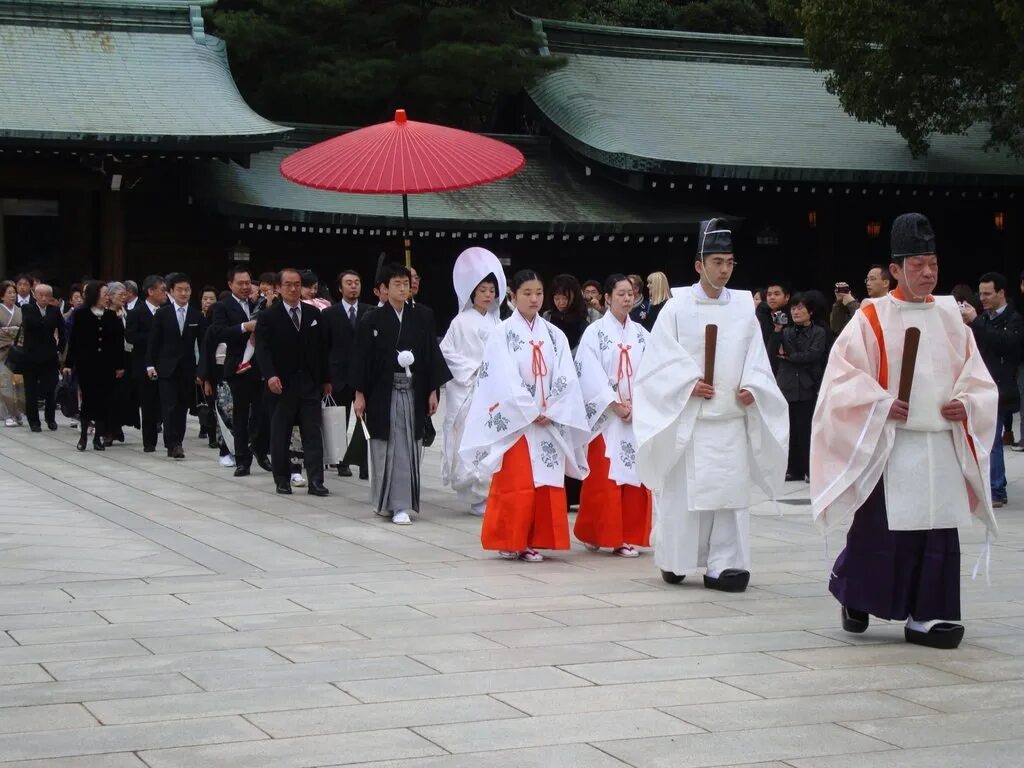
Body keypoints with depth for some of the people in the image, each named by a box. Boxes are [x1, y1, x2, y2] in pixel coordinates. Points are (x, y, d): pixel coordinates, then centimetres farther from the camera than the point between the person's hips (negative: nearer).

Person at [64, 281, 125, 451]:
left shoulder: (111, 316, 4)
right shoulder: (81, 315, -1)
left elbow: (118, 342, 4)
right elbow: (73, 340, -1)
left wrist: (120, 365, 1)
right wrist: (68, 363, -4)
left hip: (106, 365, 2)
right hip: (86, 365, -2)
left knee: (103, 401, 2)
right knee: (88, 399, -3)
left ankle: (98, 436, 10)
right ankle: (83, 434, 9)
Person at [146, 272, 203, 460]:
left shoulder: (196, 316, 5)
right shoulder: (162, 314, 0)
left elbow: (201, 344, 5)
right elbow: (153, 341, 3)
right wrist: (150, 365, -4)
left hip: (188, 369, 2)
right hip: (167, 367, -2)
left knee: (182, 407, 4)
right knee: (170, 407, -9)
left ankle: (176, 443, 12)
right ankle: (173, 444, -9)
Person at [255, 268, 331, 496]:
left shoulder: (313, 314, 9)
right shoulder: (268, 317, -2)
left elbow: (321, 349, 12)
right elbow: (263, 350, -10)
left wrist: (326, 379, 9)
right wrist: (270, 375, -25)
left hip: (310, 383, 2)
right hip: (282, 384, -2)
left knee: (313, 433, -2)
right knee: (280, 435, 5)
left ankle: (315, 481, -4)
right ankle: (282, 480, 14)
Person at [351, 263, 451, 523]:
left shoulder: (422, 320, 4)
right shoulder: (372, 321, -2)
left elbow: (432, 355, 7)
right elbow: (362, 359, -1)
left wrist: (433, 391, 3)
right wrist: (360, 394, -4)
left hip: (413, 393, 2)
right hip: (383, 392, -2)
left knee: (408, 448, 2)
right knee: (385, 447, 3)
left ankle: (402, 504, 8)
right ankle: (385, 500, 11)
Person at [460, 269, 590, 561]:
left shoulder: (555, 335, 9)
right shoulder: (502, 334, -2)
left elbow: (566, 379, 3)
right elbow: (504, 381, -10)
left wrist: (550, 413, -9)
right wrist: (531, 413, -13)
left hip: (550, 423, 4)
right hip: (514, 422, -4)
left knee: (546, 483, 2)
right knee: (516, 484, -5)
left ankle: (532, 541, 9)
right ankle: (510, 543, 4)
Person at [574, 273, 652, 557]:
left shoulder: (640, 333, 10)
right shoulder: (595, 332, -2)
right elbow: (591, 375, -9)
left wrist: (635, 403, -10)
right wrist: (615, 405, -14)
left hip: (638, 415, 4)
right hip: (605, 415, -4)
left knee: (634, 475, 3)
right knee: (603, 478, -4)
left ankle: (627, 536, 7)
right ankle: (594, 533, 6)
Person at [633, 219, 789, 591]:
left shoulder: (744, 309, 8)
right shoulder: (677, 308, 0)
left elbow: (756, 360, 8)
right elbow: (660, 359, -3)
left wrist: (751, 388, -9)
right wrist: (688, 384, -15)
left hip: (731, 417, 3)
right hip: (685, 417, -2)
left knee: (730, 489, -1)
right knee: (681, 489, 2)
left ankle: (723, 564, 2)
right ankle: (674, 560, 16)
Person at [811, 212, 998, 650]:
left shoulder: (951, 319, 10)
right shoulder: (871, 318, -2)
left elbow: (977, 379, 15)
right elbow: (843, 376, -5)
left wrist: (966, 404, -4)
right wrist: (881, 404, -16)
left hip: (943, 445, 4)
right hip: (887, 445, -4)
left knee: (939, 531, 2)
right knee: (878, 531, -2)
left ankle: (927, 617, 9)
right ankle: (853, 596, 22)